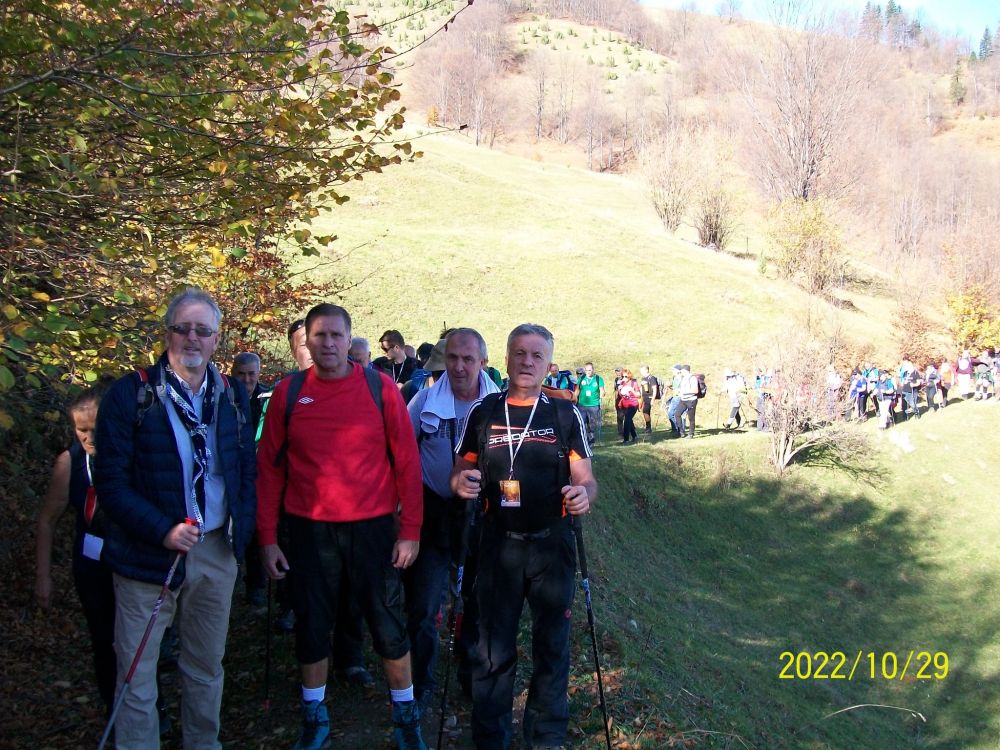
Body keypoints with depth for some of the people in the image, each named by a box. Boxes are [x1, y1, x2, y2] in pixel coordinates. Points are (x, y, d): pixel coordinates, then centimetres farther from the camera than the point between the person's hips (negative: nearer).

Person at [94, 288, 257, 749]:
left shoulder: (232, 395, 5)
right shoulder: (131, 395, -9)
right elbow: (111, 481, -11)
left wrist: (242, 529, 1)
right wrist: (163, 532, -20)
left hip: (217, 551, 4)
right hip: (148, 554, -4)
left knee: (207, 666, 17)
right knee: (137, 674, 4)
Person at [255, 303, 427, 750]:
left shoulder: (379, 387, -4)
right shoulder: (288, 394, 0)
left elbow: (406, 461, -2)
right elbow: (269, 467, 4)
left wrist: (410, 530, -4)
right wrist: (267, 537, 1)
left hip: (373, 527, -1)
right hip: (309, 530, 1)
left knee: (388, 626, 8)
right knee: (311, 626, 12)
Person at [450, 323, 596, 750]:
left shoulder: (566, 414, 2)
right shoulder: (482, 413, 4)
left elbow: (585, 478, 2)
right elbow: (459, 475, 8)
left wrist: (583, 493, -20)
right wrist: (461, 484, -15)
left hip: (552, 544, 0)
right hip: (498, 544, 0)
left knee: (552, 648, 9)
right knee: (494, 651, 6)